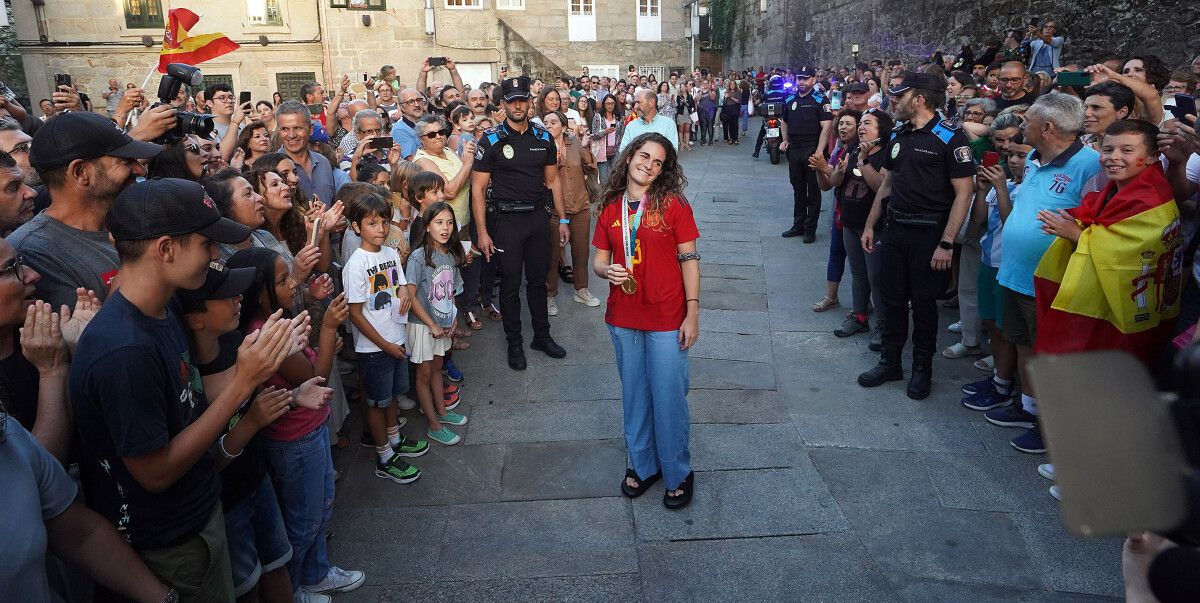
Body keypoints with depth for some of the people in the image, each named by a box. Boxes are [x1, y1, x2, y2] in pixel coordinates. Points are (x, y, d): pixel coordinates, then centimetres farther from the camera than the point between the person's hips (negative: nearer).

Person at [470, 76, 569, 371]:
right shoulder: (492, 140, -6)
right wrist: (482, 232, -12)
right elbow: (478, 188, -7)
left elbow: (553, 180, 13)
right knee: (510, 283, 5)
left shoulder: (543, 137, 6)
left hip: (538, 216, 4)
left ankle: (542, 336, 28)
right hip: (506, 219, -3)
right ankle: (514, 343, 19)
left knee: (538, 280, 13)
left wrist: (562, 220, 8)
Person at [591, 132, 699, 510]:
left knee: (668, 397, 4)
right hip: (623, 318, 4)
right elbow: (599, 260, 9)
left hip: (667, 319, -4)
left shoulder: (673, 204, -7)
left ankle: (677, 474, 25)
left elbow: (689, 260, -7)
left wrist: (692, 314, -10)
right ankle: (642, 464, 35)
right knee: (634, 395, 16)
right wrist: (607, 271, -16)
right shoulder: (610, 209, 3)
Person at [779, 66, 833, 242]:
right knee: (798, 189, 14)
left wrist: (819, 151, -21)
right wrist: (785, 141, 12)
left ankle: (810, 229, 8)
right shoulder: (790, 100, 12)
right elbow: (784, 122, 27)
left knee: (813, 191, 2)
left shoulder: (820, 100, -7)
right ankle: (798, 225, 23)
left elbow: (826, 126, -14)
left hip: (812, 150, -6)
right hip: (794, 150, 6)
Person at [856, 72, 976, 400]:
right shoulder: (898, 136, 10)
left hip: (929, 233, -6)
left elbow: (963, 193, -15)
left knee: (923, 302, 5)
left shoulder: (949, 138, -12)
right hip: (896, 230, 6)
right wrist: (870, 226, 13)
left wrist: (946, 243, -20)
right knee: (892, 298, 12)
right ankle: (890, 362, 25)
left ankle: (922, 367, 21)